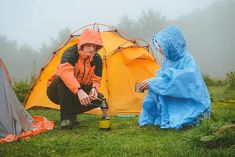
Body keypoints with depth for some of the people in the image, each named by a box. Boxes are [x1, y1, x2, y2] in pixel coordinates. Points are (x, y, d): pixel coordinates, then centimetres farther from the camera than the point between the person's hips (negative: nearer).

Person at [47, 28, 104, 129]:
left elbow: (96, 80, -3)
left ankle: (71, 113, 2)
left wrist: (94, 89, -28)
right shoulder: (71, 53, -26)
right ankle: (65, 117, -25)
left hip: (76, 95, 5)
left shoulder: (97, 59, -8)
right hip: (56, 92, -5)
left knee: (99, 98, -18)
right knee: (64, 79, -38)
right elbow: (65, 72, -45)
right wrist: (79, 91, -57)